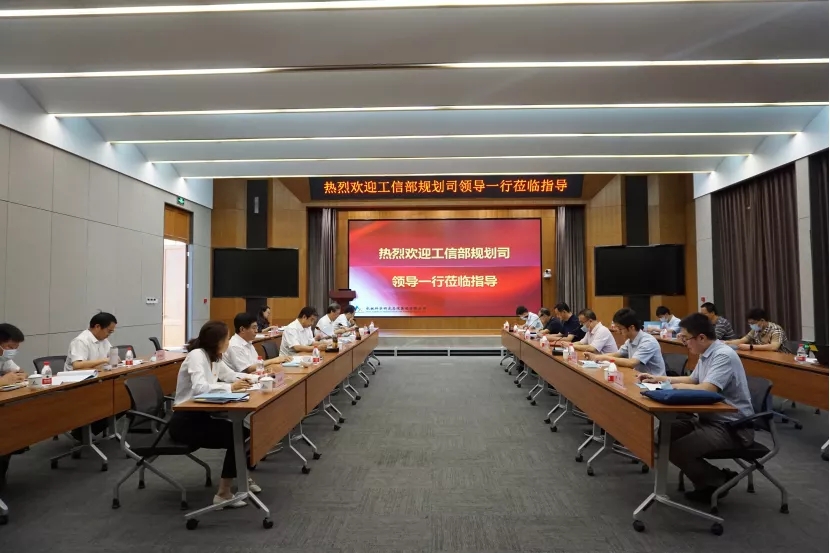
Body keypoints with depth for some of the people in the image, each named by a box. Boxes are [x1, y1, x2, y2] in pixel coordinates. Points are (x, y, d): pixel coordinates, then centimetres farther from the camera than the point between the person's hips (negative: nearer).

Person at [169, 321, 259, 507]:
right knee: (235, 438, -18)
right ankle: (223, 493, -10)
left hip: (199, 416, 8)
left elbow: (230, 375, 23)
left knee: (243, 431, -1)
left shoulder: (213, 357, 7)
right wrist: (230, 387, -28)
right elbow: (199, 387, -35)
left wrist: (248, 378, 8)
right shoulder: (196, 355, -19)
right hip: (184, 421, -8)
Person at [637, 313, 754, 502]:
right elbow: (693, 381, 26)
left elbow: (706, 390, -33)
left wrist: (677, 386, -15)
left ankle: (718, 482, 3)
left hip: (732, 427, -10)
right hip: (710, 418, 10)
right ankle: (708, 479, 12)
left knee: (677, 450, -21)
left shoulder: (723, 356, -22)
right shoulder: (705, 354, 8)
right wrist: (660, 378, 19)